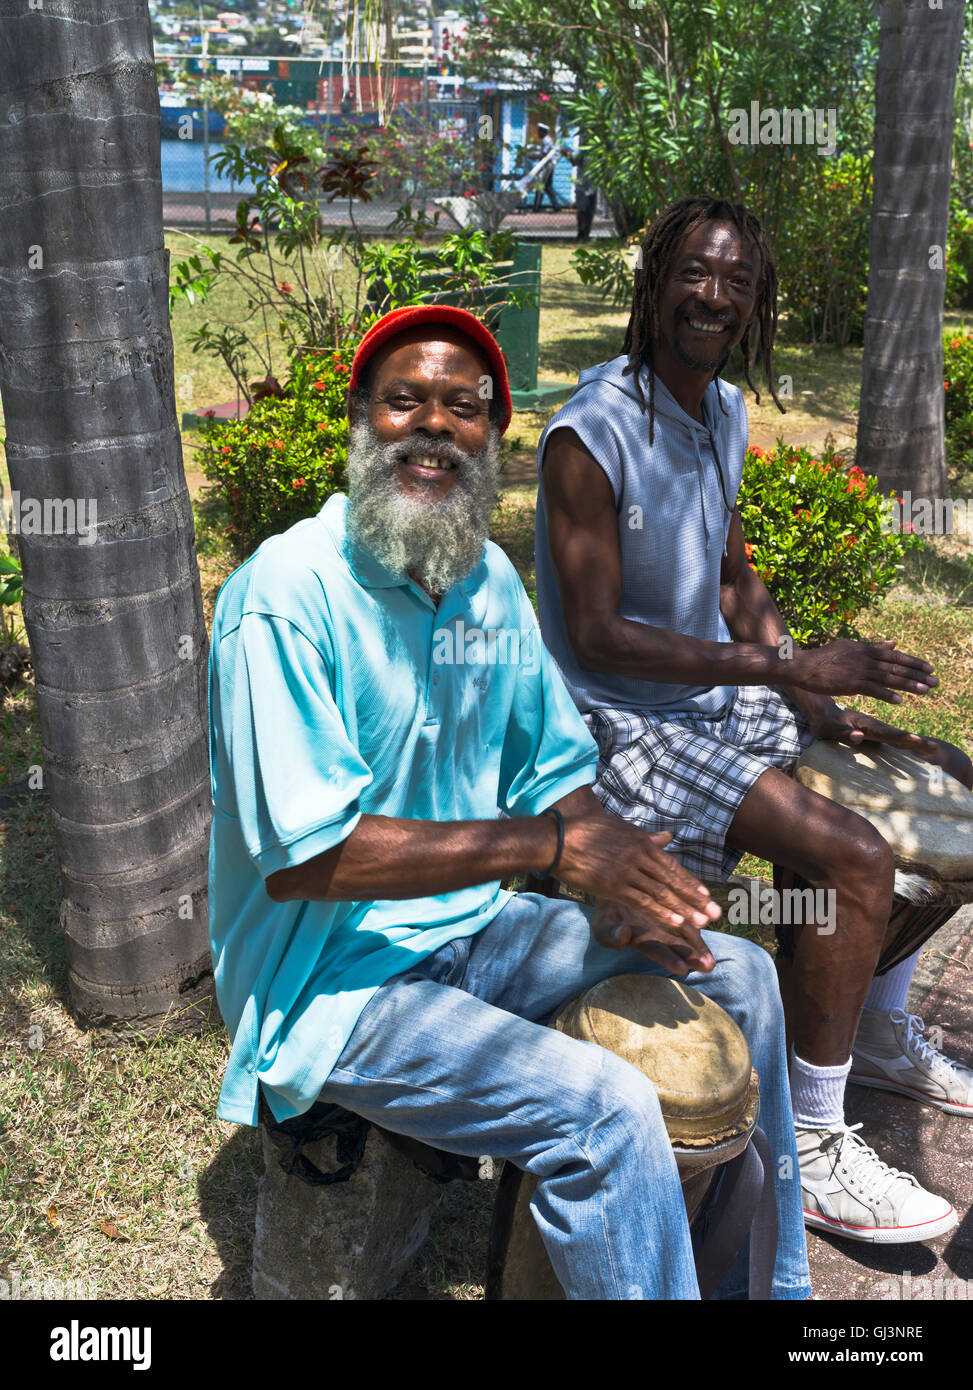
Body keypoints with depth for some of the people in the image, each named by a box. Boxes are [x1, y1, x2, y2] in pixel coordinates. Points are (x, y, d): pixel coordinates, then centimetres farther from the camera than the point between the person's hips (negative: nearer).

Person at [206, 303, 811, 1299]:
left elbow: (553, 770, 11)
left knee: (738, 976, 8)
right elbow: (301, 857, -26)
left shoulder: (492, 581, 4)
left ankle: (767, 1283, 28)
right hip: (334, 980, -7)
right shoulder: (287, 594, -20)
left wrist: (618, 890, -8)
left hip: (474, 930, 8)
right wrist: (553, 842, -26)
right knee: (605, 1108, -27)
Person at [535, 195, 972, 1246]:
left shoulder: (725, 410, 7)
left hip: (723, 692, 9)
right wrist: (789, 666, -22)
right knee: (853, 857, -23)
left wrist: (819, 704, 1)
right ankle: (809, 1148, -3)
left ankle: (879, 1031, 27)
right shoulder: (591, 434, -19)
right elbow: (597, 637, -22)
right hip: (626, 723, -9)